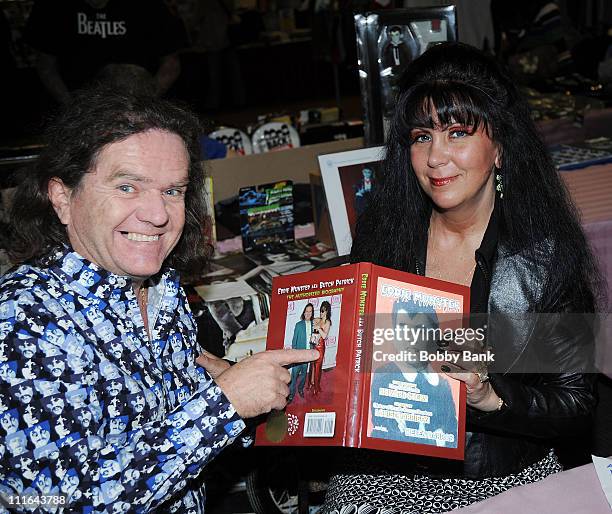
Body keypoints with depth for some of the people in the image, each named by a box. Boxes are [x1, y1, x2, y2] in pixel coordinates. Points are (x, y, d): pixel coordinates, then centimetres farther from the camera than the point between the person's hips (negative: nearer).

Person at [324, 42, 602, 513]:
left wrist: (490, 398, -21)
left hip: (508, 475, 0)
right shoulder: (381, 233, -1)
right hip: (386, 471, 1)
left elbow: (578, 407, -6)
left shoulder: (545, 254, -8)